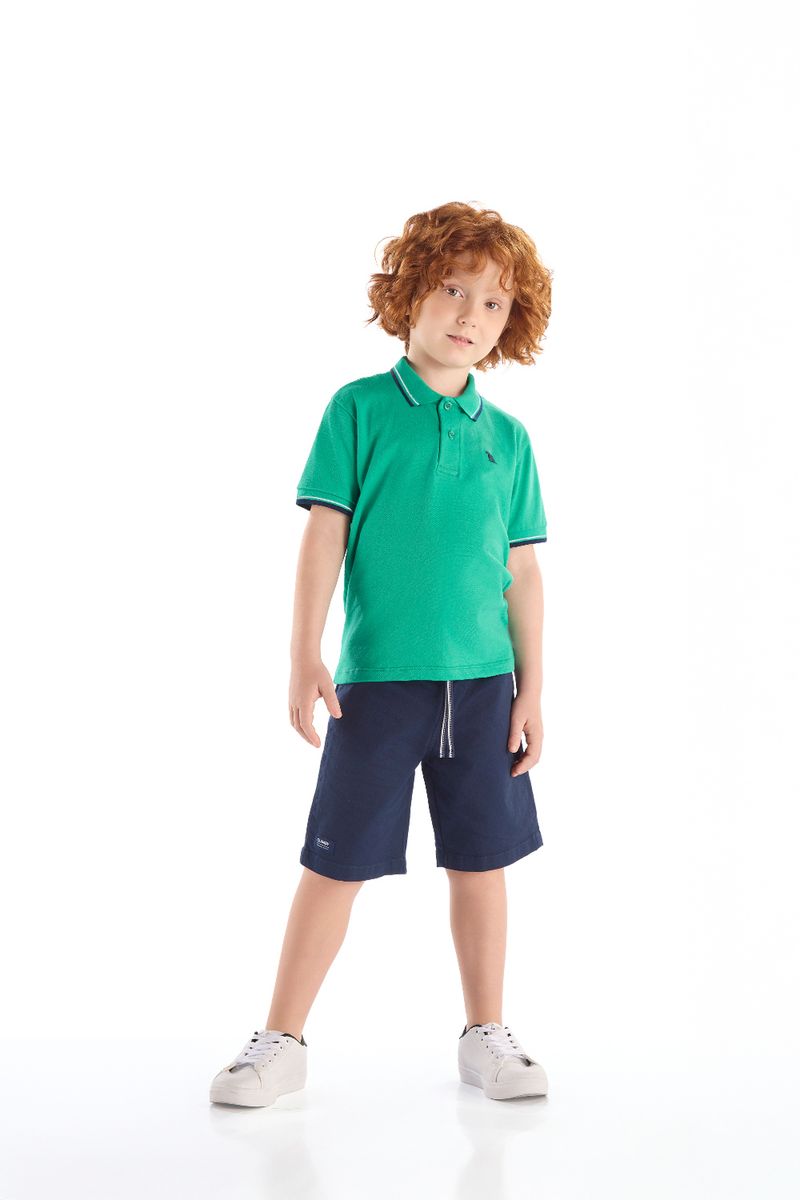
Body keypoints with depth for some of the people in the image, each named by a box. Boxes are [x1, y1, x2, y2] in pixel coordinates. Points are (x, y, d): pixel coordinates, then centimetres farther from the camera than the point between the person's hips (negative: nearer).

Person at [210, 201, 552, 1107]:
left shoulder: (507, 438, 8)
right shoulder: (359, 410, -1)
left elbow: (522, 570, 9)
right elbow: (324, 537, -3)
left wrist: (531, 684, 5)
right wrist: (306, 658, -9)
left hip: (482, 680, 3)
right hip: (379, 677, -3)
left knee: (481, 859, 9)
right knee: (338, 861, 3)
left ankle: (486, 1035, 25)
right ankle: (281, 1043, 15)